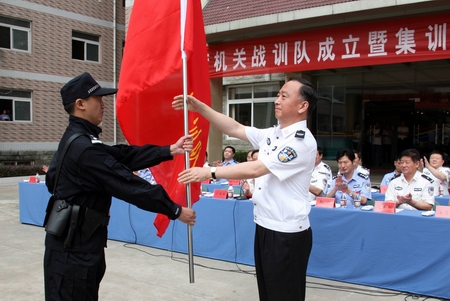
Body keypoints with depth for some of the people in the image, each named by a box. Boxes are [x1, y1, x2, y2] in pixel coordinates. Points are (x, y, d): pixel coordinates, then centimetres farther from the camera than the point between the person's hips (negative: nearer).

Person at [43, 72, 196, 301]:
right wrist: (175, 211, -18)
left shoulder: (78, 139, 9)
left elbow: (125, 155, 4)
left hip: (76, 238, 10)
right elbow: (128, 185, -25)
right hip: (74, 246, -10)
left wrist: (169, 150, -4)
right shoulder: (85, 148, -25)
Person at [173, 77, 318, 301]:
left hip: (287, 234, -8)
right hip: (264, 227, 8)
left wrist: (210, 172, -20)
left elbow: (255, 169, -24)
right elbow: (235, 129, 9)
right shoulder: (271, 134, 7)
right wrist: (199, 107, 1)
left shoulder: (302, 142, -19)